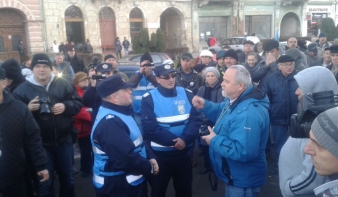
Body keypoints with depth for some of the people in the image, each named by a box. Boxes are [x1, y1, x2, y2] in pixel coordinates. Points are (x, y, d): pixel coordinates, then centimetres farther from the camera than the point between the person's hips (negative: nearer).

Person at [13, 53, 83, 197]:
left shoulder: (62, 84, 2)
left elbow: (78, 103, 2)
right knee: (44, 183, 11)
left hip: (64, 141, 2)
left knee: (68, 179, 19)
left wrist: (65, 106, -17)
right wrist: (27, 109, -22)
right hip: (40, 144, -2)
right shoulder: (22, 89, -3)